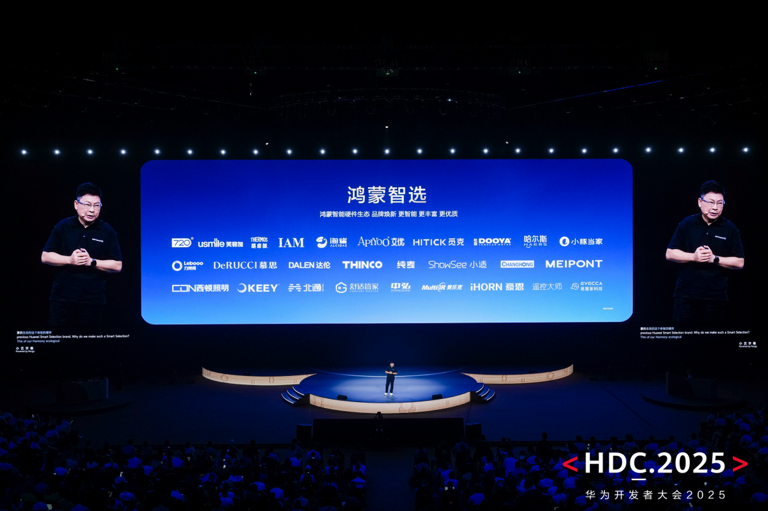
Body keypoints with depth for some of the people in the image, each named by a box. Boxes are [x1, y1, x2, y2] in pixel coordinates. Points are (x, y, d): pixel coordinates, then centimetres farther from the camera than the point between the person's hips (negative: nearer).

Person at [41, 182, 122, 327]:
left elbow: (117, 266, 1)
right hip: (62, 297, 1)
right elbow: (45, 257, 6)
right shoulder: (63, 227, 6)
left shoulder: (107, 232, 3)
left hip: (92, 300, -1)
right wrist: (70, 260, -10)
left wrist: (91, 261, -12)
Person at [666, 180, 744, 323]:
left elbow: (739, 263, 2)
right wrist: (693, 257, -11)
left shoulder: (730, 229, 4)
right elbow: (670, 254, 4)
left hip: (715, 297, 0)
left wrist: (714, 258, -12)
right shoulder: (687, 224, 5)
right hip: (685, 294, 0)